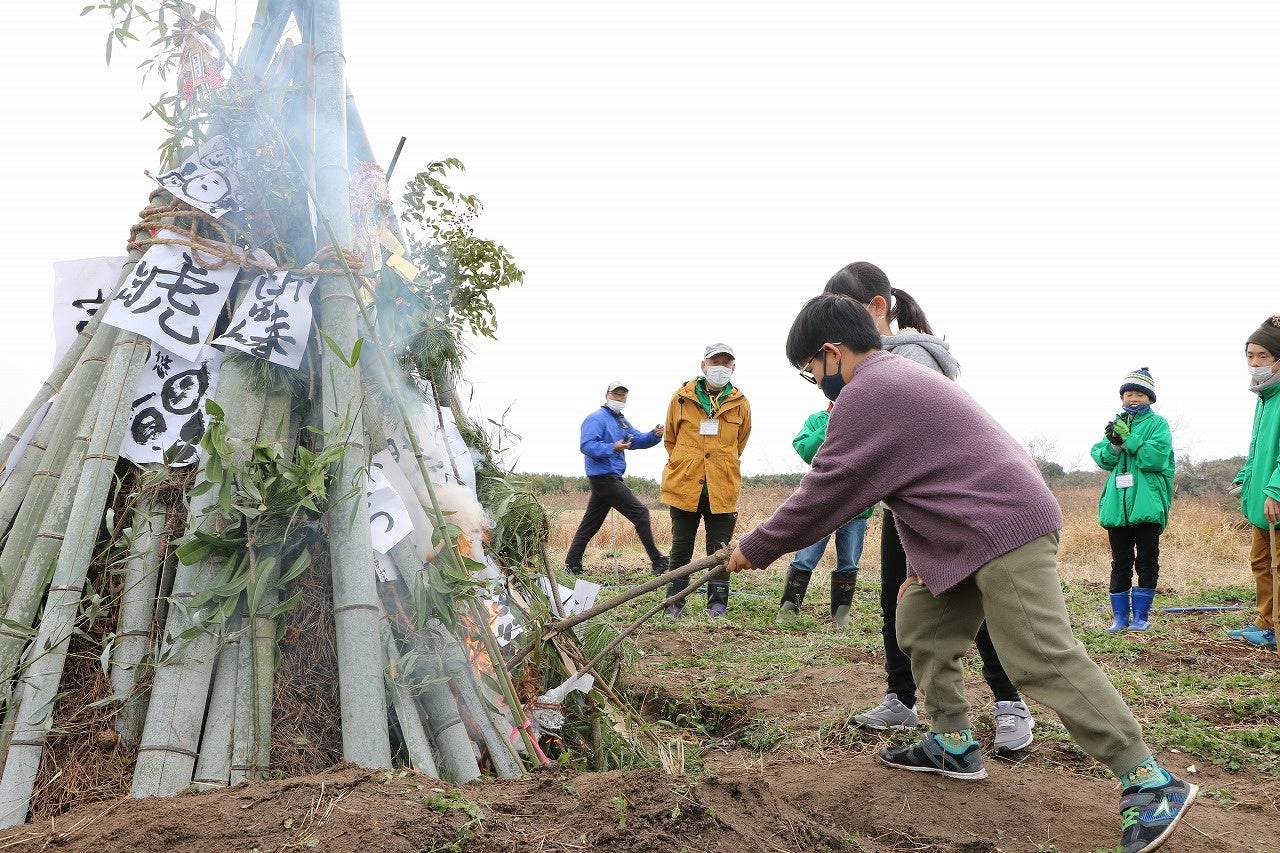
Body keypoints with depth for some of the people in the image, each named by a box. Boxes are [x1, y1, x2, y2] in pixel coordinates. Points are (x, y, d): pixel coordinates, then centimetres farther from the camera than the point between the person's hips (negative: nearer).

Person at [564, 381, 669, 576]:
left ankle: (572, 564, 16)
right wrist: (612, 448, -32)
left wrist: (654, 435, -4)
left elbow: (637, 440, 14)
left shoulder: (621, 420, 20)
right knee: (640, 512, -9)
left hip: (610, 478, 10)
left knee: (590, 524, 12)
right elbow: (587, 445, -21)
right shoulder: (597, 418, -11)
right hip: (604, 477, -10)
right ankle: (658, 562, -5)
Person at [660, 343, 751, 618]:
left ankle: (717, 604, 14)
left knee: (719, 550, 5)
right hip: (684, 486, 0)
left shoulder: (740, 404, 2)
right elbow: (670, 439, 12)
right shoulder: (681, 398, 0)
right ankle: (674, 603, 17)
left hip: (722, 489, 0)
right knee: (680, 549, 8)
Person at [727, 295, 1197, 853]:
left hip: (1005, 527, -11)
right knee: (920, 625, 15)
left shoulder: (867, 394, -14)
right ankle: (954, 745, 25)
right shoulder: (898, 378, 20)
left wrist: (755, 549, -1)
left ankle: (1151, 783, -6)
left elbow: (824, 494, -12)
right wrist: (920, 566, 18)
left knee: (1045, 660, -12)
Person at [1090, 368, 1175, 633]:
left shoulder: (1158, 423, 1)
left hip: (1147, 504, -4)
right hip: (1117, 506, 4)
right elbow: (1102, 459, 5)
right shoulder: (1115, 423, 14)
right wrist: (1113, 444, -14)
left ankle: (1141, 615, 13)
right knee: (1120, 563, 8)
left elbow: (1157, 456, -14)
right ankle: (1120, 616, 14)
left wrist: (1129, 439, -18)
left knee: (1147, 562, 3)